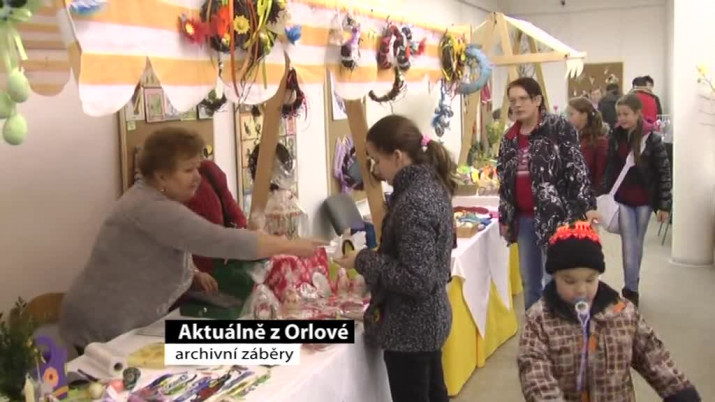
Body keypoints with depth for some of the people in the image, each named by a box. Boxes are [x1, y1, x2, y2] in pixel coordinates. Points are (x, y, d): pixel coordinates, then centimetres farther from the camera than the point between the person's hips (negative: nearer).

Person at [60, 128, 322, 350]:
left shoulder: (154, 199, 5)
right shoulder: (152, 209, -27)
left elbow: (165, 252, 18)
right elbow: (218, 241, -34)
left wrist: (192, 274, 0)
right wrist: (291, 246, -29)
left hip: (125, 325, 9)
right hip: (102, 331, -9)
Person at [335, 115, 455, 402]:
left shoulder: (413, 202, -26)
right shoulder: (432, 186, 3)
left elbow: (416, 280, -28)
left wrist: (363, 261, -20)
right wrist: (373, 255, 6)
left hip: (409, 327, -9)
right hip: (429, 320, 9)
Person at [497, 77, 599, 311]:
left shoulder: (559, 128, -6)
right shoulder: (510, 138, 11)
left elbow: (577, 169, -10)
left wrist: (587, 206, -17)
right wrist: (504, 218, 16)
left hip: (555, 216, -6)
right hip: (524, 219, 6)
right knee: (529, 283, 14)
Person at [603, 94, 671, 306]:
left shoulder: (652, 138, -11)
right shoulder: (615, 136, -2)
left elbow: (664, 173, -8)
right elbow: (610, 169, 6)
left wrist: (664, 205, -9)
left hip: (644, 200, -1)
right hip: (622, 199, 1)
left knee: (638, 243, 11)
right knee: (629, 245, -2)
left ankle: (631, 286, 26)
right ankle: (632, 289, 4)